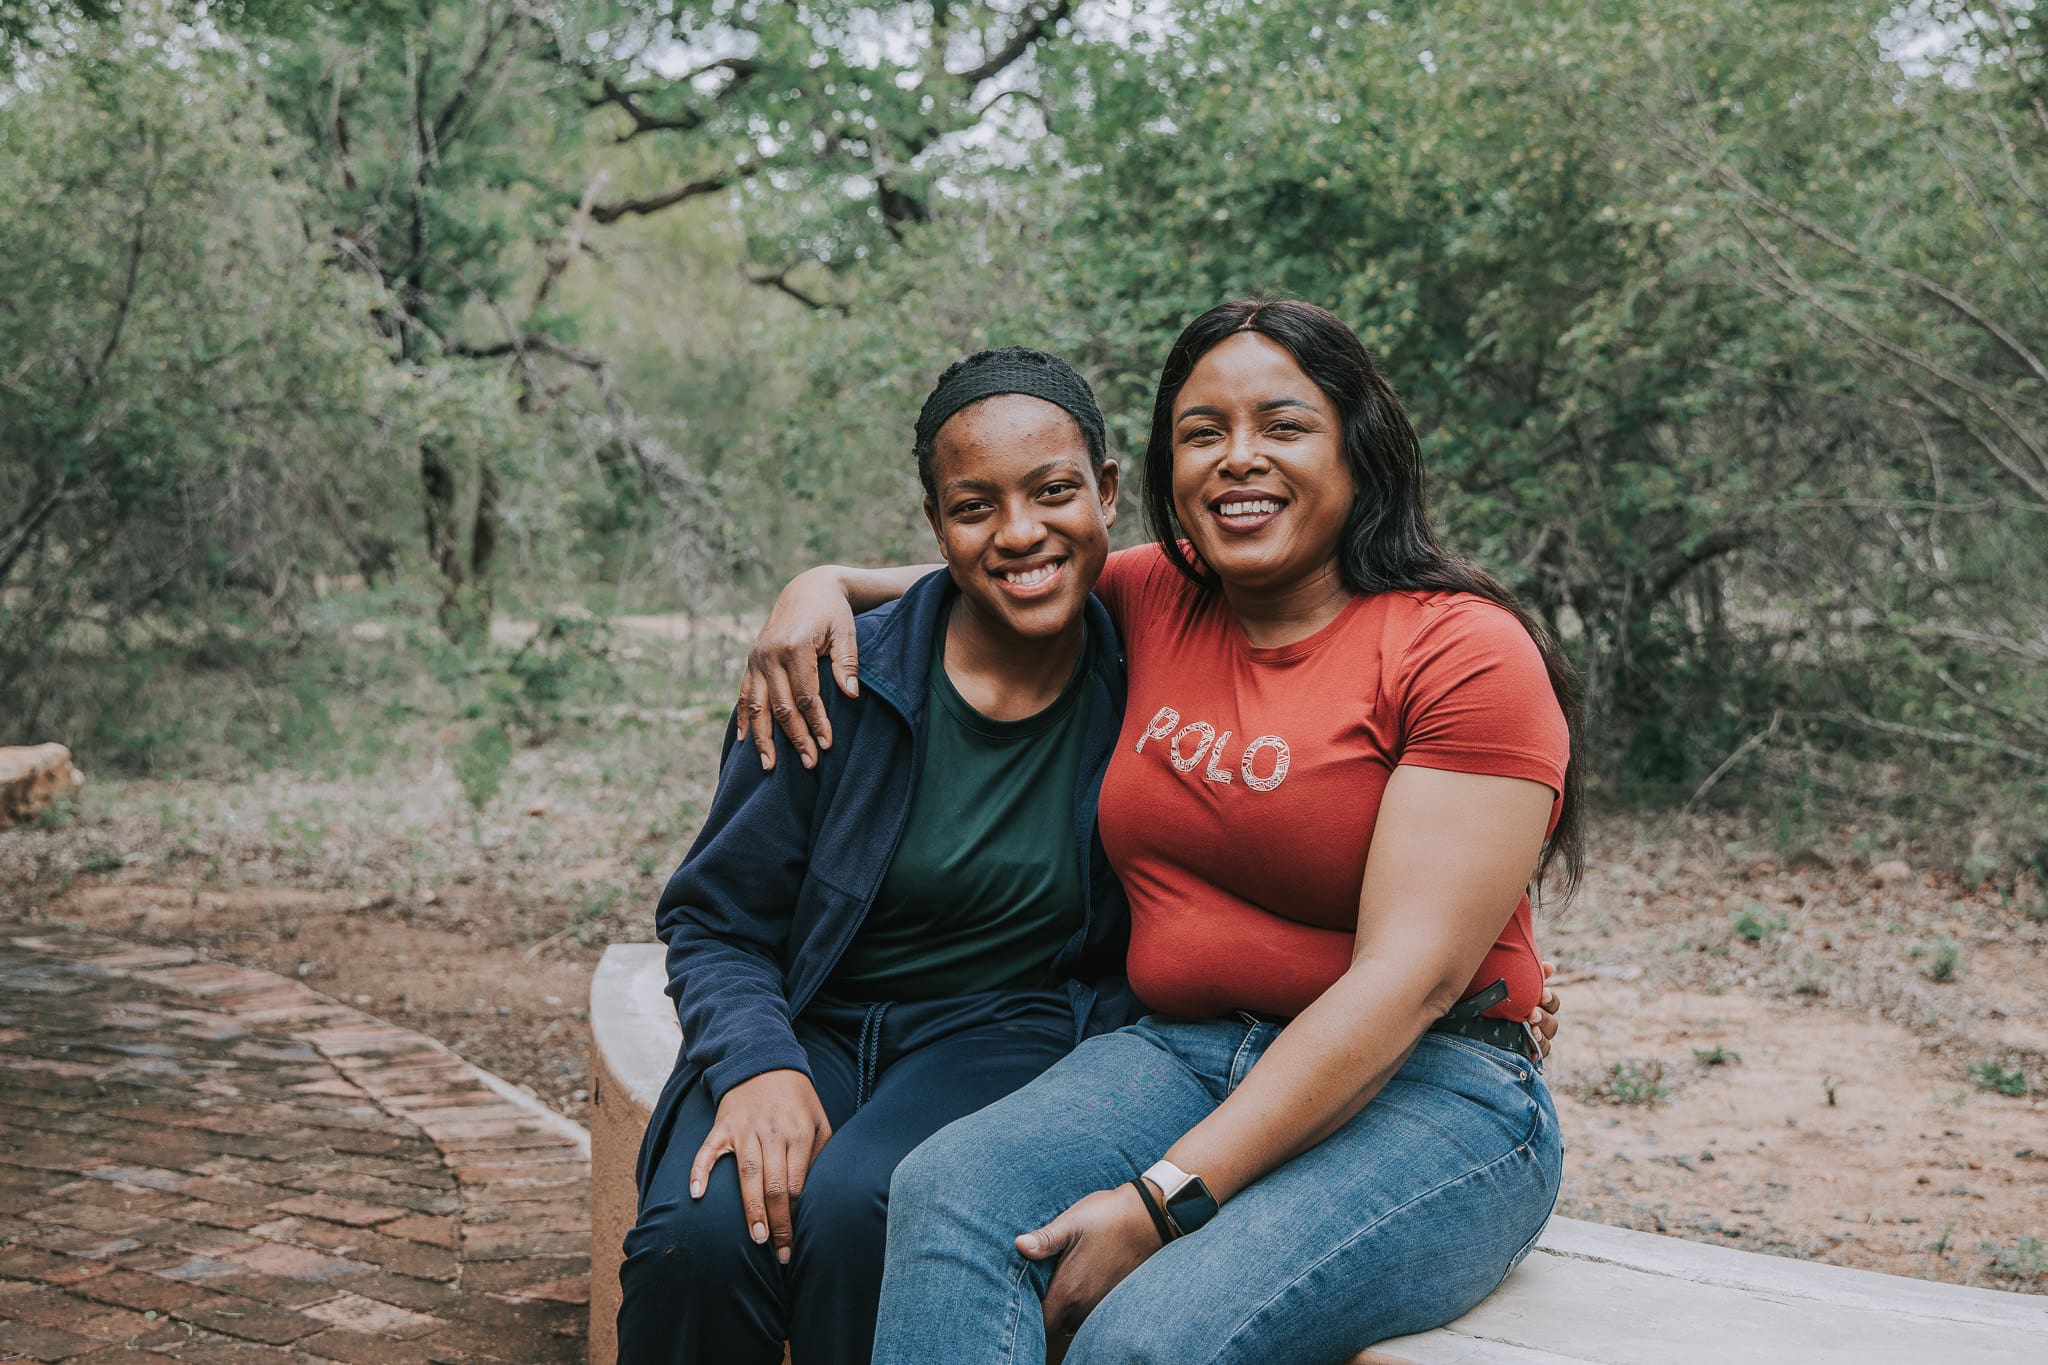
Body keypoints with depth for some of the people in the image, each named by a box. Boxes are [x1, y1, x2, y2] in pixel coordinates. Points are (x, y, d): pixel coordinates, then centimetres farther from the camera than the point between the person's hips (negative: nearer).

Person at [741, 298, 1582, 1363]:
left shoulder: (1465, 651, -7)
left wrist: (1166, 1197, -23)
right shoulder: (1154, 600, 10)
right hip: (1181, 1054, 5)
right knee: (947, 1191, -27)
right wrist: (827, 582, 11)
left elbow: (1410, 977, -16)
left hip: (1430, 1088, -4)